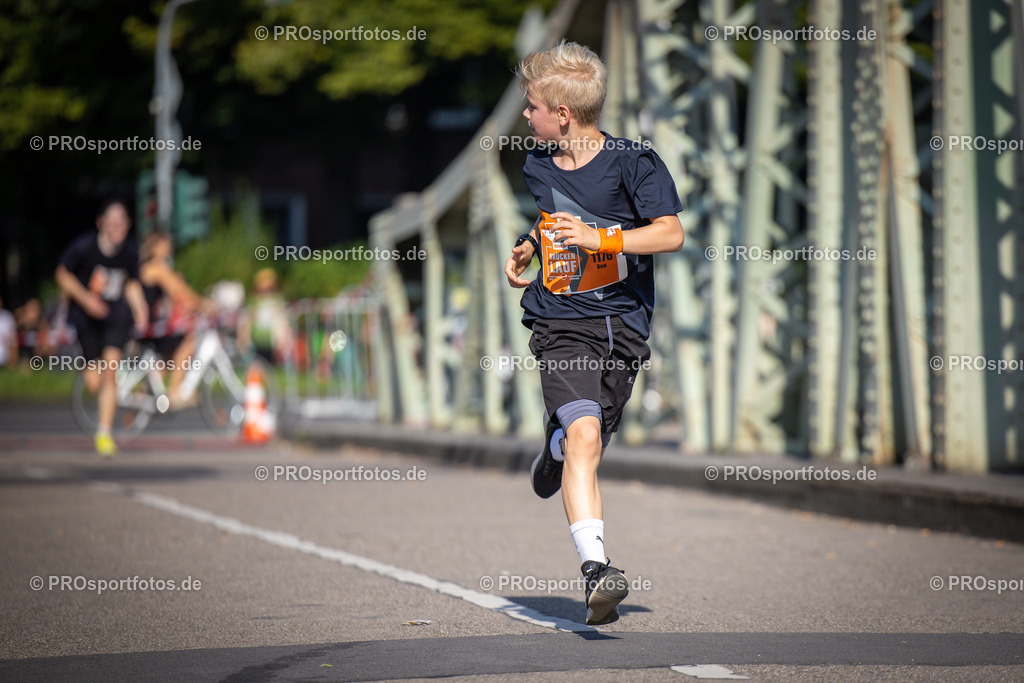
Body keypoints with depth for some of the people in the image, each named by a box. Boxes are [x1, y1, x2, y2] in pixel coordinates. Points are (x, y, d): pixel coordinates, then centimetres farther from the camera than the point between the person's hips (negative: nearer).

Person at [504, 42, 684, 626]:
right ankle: (596, 569, -30)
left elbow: (671, 233, -12)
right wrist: (524, 251, 12)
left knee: (585, 442, 10)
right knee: (584, 435, -21)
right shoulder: (536, 166, 9)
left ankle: (555, 451, 50)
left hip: (623, 322, -1)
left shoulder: (632, 162, -6)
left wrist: (599, 238, -21)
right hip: (561, 320, 1)